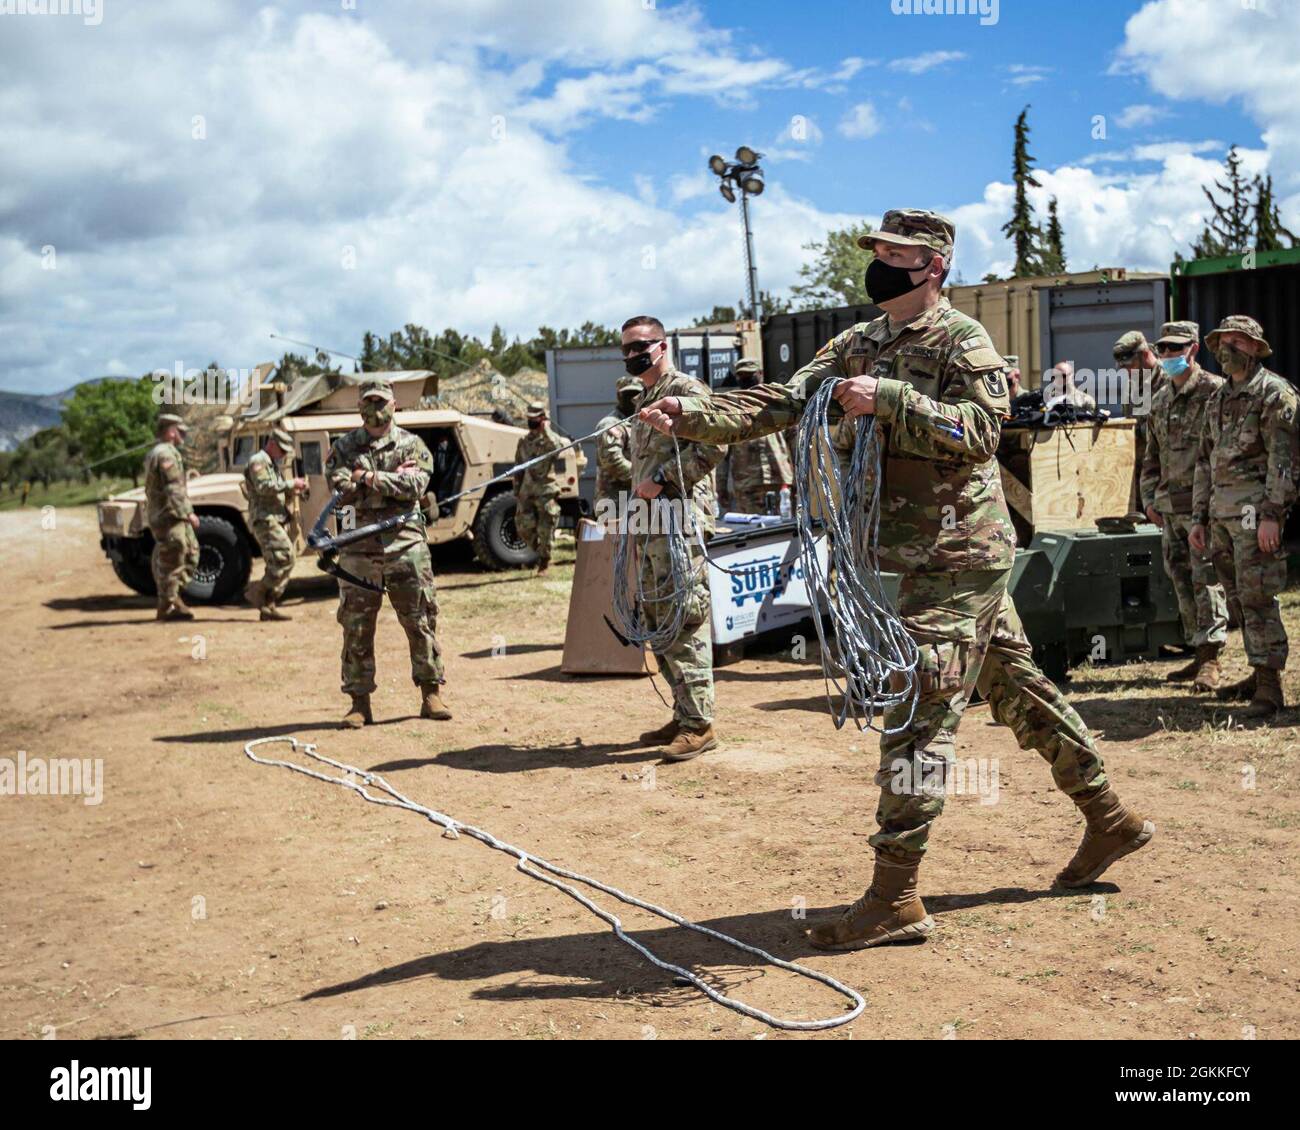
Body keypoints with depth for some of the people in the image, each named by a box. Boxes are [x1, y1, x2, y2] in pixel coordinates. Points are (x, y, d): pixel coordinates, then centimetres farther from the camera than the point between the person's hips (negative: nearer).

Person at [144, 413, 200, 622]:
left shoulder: (155, 453, 18)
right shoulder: (166, 454, -16)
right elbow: (173, 489, -23)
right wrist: (188, 512, -23)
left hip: (160, 513, 10)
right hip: (169, 515, -10)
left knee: (191, 552, 14)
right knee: (171, 560, -5)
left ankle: (172, 595, 16)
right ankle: (168, 606, 0)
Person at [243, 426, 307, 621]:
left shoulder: (272, 464, 25)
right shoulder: (258, 461, -6)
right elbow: (263, 487, -20)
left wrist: (292, 491, 9)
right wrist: (290, 484, -16)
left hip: (277, 520, 10)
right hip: (265, 519, -10)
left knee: (276, 564, 7)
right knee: (286, 558, -20)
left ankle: (268, 607, 9)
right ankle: (257, 593, -13)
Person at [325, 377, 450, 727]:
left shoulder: (411, 445, 8)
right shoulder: (344, 447, 10)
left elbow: (417, 485, -8)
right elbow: (338, 486, -6)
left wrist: (372, 479, -12)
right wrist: (392, 481, -13)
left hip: (405, 542, -1)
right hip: (359, 545, 1)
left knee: (420, 619, 1)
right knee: (356, 626, 3)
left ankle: (431, 694, 11)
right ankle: (359, 702, 10)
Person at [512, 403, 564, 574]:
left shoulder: (550, 438, 0)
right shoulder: (524, 441, 15)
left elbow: (556, 446, -28)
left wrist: (546, 430, -17)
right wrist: (517, 490, 15)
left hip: (546, 490, -5)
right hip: (527, 491, 5)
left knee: (545, 528, -2)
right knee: (524, 527, 0)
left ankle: (544, 560, 9)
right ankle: (540, 553, 21)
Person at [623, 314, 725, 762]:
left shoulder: (686, 390, -6)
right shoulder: (643, 401, 22)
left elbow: (711, 445, -18)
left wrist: (660, 478, -17)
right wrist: (640, 489, 16)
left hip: (680, 522, -10)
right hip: (648, 525, 10)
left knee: (684, 623, -12)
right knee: (658, 620, 11)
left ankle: (699, 724, -10)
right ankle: (684, 714, 19)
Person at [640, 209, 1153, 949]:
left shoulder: (962, 341, -10)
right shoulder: (860, 346, 12)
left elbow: (982, 428, -23)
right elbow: (782, 403, 4)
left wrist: (888, 400, -27)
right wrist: (694, 415, -9)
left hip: (957, 554, -8)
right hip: (942, 554, 8)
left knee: (920, 715, -10)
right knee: (1016, 688, 17)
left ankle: (895, 899, -7)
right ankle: (1110, 820, 31)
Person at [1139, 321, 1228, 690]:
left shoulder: (1214, 391, -6)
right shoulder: (1161, 400, 16)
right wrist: (1149, 497, 15)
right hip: (1169, 505, 8)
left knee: (1206, 579, -8)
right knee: (1181, 580, 10)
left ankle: (1210, 657, -6)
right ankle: (1200, 654, 18)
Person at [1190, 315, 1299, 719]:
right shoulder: (1218, 399, 19)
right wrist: (1199, 517, 17)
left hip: (1254, 507, -8)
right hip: (1221, 509, 8)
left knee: (1257, 596, -10)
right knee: (1239, 596, 11)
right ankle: (1259, 673, 21)